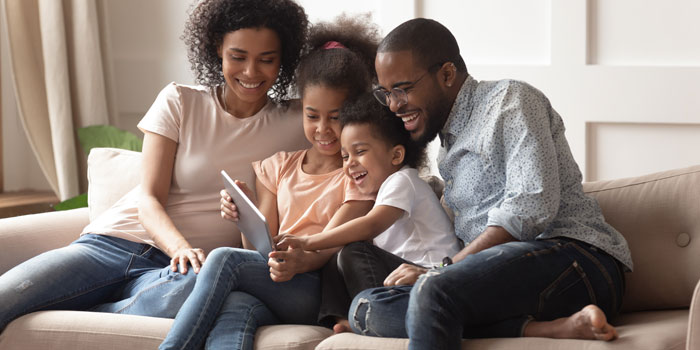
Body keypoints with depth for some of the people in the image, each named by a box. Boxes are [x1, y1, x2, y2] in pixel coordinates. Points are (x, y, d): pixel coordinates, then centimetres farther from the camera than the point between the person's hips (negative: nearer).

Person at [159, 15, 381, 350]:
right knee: (235, 310, -35)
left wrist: (299, 261, -30)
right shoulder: (278, 166, 23)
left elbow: (331, 246, -6)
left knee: (224, 258, -28)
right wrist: (244, 218, -5)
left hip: (315, 293, -4)